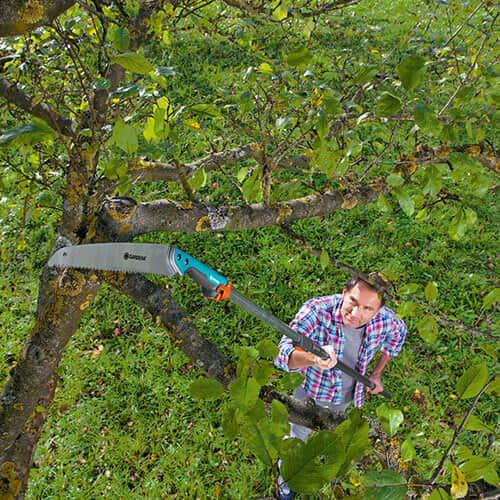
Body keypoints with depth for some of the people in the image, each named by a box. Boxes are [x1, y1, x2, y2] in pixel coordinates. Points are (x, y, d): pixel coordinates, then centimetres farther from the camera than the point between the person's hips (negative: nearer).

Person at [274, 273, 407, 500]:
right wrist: (314, 358, -70)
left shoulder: (384, 319, -27)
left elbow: (398, 333, -1)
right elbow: (283, 354, -49)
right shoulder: (316, 311, -39)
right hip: (311, 394, -3)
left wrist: (377, 373, 0)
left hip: (346, 398, 3)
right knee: (298, 438, 22)